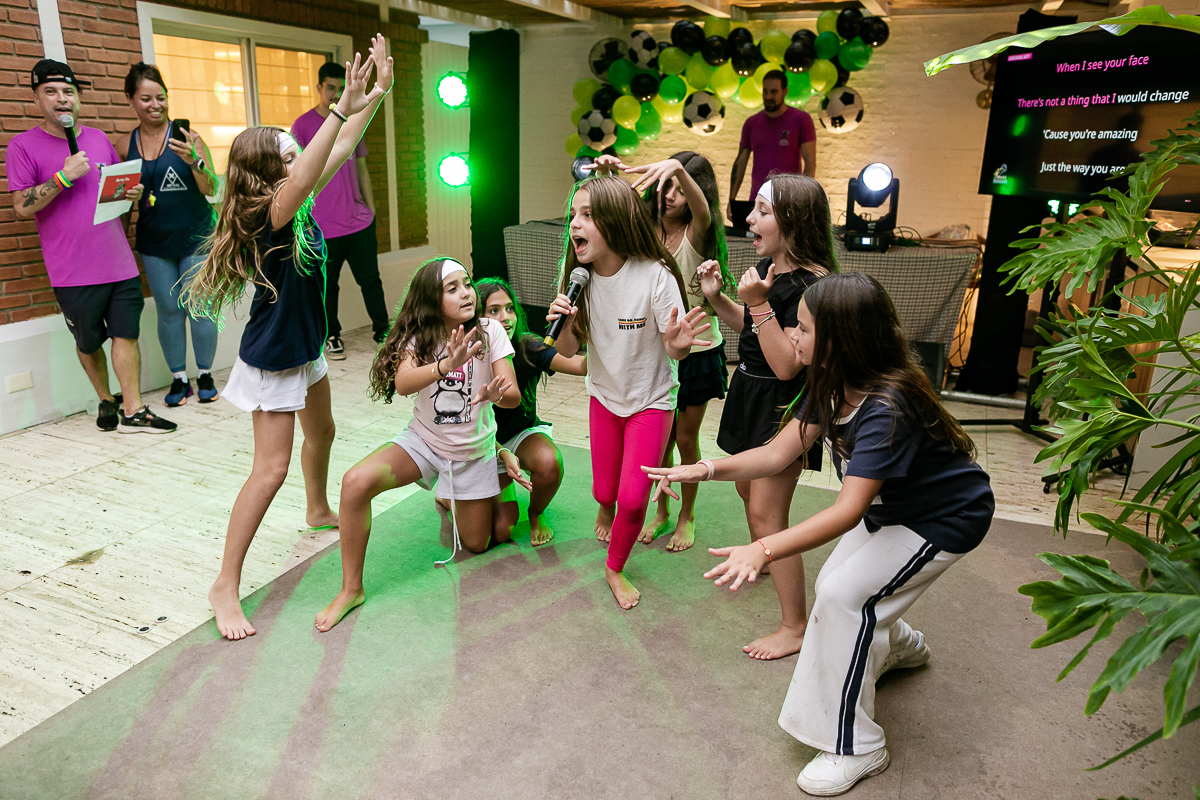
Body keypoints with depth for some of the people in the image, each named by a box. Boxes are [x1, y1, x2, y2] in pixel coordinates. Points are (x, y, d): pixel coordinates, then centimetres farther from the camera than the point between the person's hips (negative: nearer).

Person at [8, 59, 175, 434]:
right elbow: (22, 207, -8)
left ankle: (132, 411, 7)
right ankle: (106, 400, 30)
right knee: (88, 343, 10)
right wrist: (64, 176, -18)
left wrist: (133, 192, 2)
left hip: (119, 263, 3)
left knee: (126, 334, 1)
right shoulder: (24, 146, -2)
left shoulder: (99, 139, 12)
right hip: (73, 272, -3)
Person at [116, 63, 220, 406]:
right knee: (168, 311, 8)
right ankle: (179, 378, 20)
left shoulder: (185, 136, -7)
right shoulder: (124, 145, 3)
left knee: (200, 309, 2)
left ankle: (205, 376, 17)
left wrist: (195, 161, -30)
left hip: (196, 237, -3)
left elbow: (210, 189, -13)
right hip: (154, 243, 3)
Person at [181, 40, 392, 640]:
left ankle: (319, 511, 53)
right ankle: (226, 585, 4)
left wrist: (375, 94, 0)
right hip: (272, 359, -9)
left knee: (320, 432, 26)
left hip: (304, 348, 9)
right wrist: (343, 108, -50)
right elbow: (305, 178, -47)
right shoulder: (270, 217, -26)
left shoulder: (299, 206, -2)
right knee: (271, 468, -7)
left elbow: (340, 151, 4)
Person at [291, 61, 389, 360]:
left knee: (370, 278, 6)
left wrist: (370, 206, 14)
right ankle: (331, 336, 19)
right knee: (327, 285, 5)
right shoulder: (303, 125, -2)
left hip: (360, 221, 4)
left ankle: (382, 329, 19)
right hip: (323, 225, -3)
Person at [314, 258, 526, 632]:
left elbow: (514, 395, -19)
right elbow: (402, 383, -34)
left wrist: (496, 394, -43)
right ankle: (351, 589, -9)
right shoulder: (419, 336, -14)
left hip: (474, 451, 1)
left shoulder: (489, 331, -16)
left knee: (478, 544, 10)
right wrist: (444, 365, -53)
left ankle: (451, 499, 45)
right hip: (423, 442, 0)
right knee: (356, 482, -27)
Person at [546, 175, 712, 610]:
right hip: (604, 396, 4)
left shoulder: (655, 275, -26)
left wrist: (677, 344, -44)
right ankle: (606, 509, 52)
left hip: (651, 401, -4)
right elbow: (568, 350, -6)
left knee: (633, 499, -7)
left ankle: (615, 569, 22)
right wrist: (563, 324, -28)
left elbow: (674, 349, -19)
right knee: (605, 491, 12)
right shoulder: (578, 274, -11)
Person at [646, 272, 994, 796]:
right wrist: (709, 469, -24)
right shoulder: (835, 386, -10)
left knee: (843, 594, -17)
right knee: (834, 586, 11)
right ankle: (900, 644, 46)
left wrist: (764, 550, -51)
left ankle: (856, 750, 0)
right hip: (891, 508, 9)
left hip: (944, 520, -8)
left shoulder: (887, 408, -37)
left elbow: (849, 510, -43)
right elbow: (779, 452, -10)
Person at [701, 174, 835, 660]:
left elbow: (787, 365, -28)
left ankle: (795, 627, 9)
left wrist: (758, 303, -30)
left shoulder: (812, 286, -25)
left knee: (766, 512, -5)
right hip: (751, 393, 9)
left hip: (783, 406, -9)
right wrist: (717, 298, 1)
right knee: (747, 488, 26)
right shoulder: (767, 266, 2)